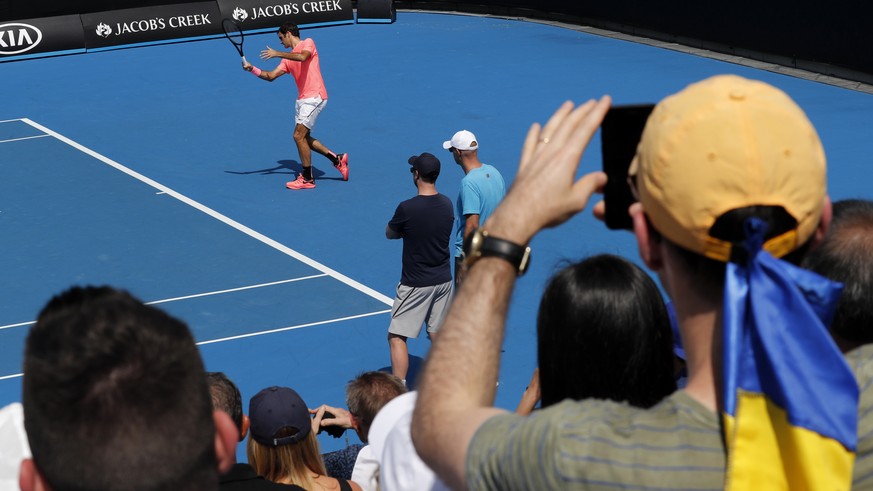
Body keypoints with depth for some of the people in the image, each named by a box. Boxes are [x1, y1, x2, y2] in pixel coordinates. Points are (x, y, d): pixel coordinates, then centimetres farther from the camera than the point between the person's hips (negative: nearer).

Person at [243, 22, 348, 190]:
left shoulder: (308, 43, -1)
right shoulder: (288, 59, 19)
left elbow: (302, 57, -24)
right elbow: (270, 76, 15)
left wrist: (277, 54, -23)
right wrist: (252, 69, 1)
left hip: (315, 97, -9)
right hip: (303, 99, 9)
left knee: (299, 135, -12)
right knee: (304, 138, 12)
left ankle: (307, 179, -4)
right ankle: (338, 160, 23)